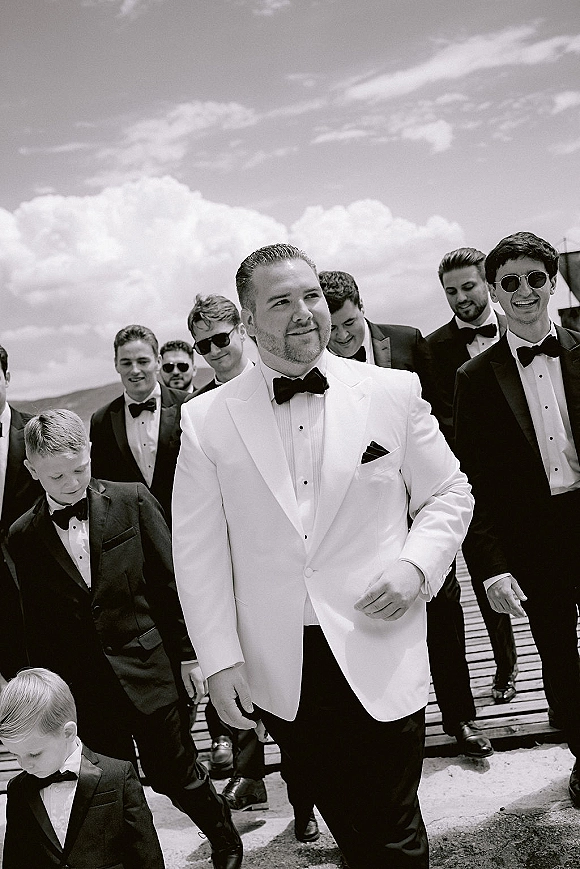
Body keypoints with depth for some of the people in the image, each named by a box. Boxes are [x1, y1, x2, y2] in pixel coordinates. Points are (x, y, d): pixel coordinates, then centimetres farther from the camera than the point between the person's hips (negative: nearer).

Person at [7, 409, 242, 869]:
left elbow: (171, 582, -2)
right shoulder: (21, 537, -1)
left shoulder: (132, 501, -5)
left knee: (176, 775, 10)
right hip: (84, 691, 2)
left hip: (150, 671, -1)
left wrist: (189, 653, -2)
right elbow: (33, 626, 5)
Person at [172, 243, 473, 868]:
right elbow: (197, 551, 0)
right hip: (277, 672, 1)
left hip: (379, 658, 0)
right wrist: (220, 659, -5)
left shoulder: (394, 393, 0)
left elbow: (447, 494, 8)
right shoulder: (205, 419, -2)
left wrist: (416, 565, -9)